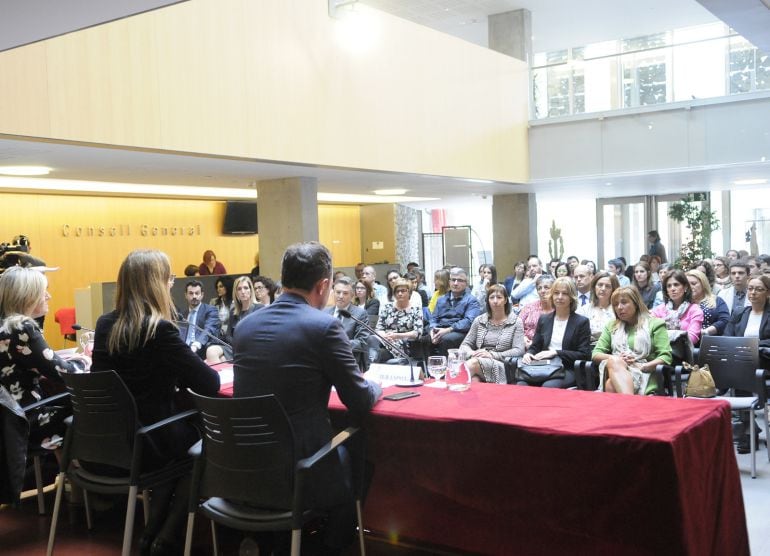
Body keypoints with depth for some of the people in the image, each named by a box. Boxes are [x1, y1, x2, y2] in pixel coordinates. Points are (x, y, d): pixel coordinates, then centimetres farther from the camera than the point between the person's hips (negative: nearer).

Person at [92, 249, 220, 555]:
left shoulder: (105, 324, 3)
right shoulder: (160, 329, -19)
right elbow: (210, 384, -17)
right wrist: (185, 372, 4)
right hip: (144, 444, -7)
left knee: (183, 427, 26)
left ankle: (153, 530, 26)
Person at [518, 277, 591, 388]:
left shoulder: (581, 322, 5)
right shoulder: (544, 319, 18)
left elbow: (584, 354, -2)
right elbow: (535, 347, 19)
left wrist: (555, 353, -12)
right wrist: (528, 354, -6)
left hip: (568, 370, -3)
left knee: (548, 386, -36)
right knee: (521, 384, -29)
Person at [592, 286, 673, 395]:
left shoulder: (654, 324, 15)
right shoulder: (611, 326, 28)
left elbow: (666, 357, 3)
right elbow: (596, 354, 17)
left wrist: (642, 367, -14)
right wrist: (615, 358, -5)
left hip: (642, 374, -3)